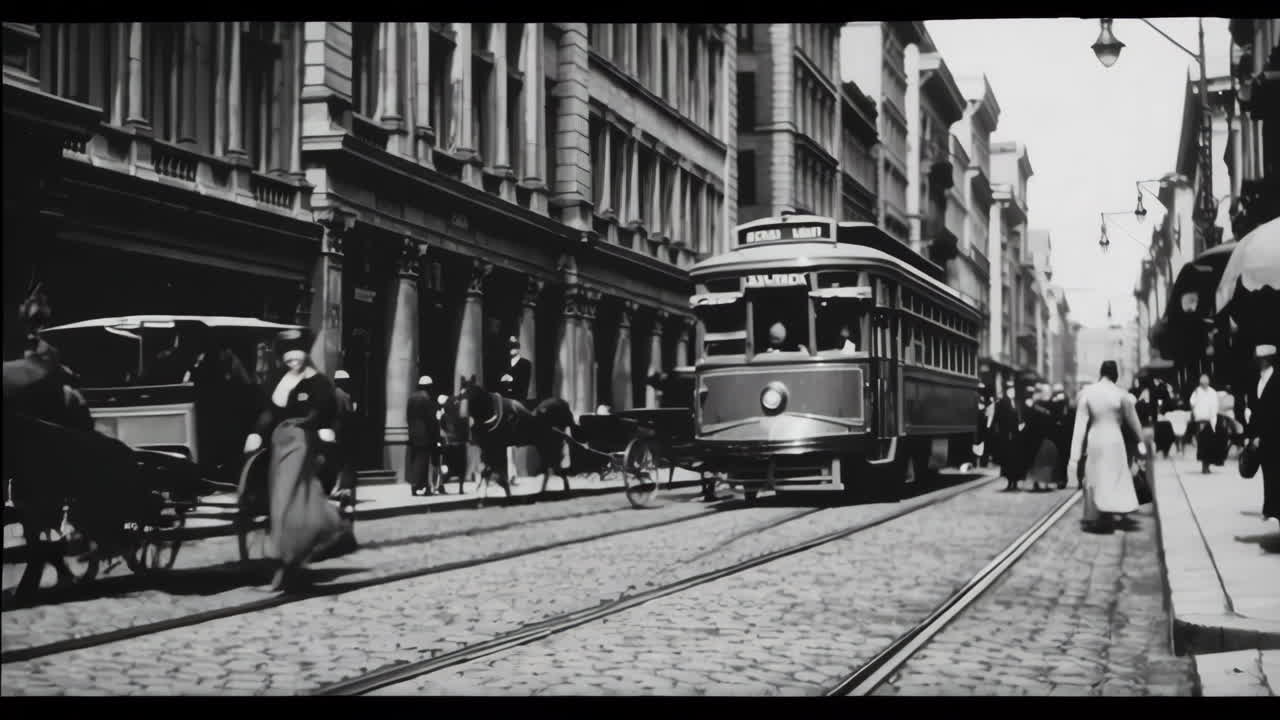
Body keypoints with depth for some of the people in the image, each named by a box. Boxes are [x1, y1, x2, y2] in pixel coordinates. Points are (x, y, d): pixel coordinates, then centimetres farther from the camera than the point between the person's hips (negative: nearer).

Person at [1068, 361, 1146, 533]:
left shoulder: (1086, 392, -4)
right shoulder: (1121, 394, -5)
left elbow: (1080, 424, -4)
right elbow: (1133, 421, 7)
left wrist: (1075, 455, -1)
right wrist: (1141, 441, 24)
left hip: (1094, 440, 1)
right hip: (1114, 440, -1)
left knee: (1093, 480, 14)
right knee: (1113, 479, 8)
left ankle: (1092, 518, 16)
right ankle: (1105, 518, 5)